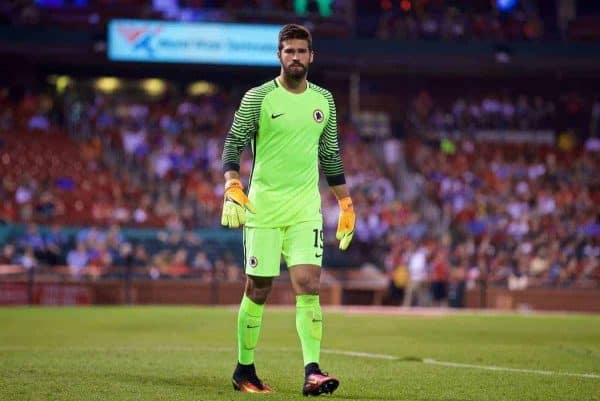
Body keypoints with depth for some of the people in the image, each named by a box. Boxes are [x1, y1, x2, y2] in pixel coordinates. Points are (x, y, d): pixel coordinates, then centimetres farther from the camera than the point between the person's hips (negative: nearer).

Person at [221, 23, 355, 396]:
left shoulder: (323, 100, 9)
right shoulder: (258, 97, -3)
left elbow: (331, 156, 17)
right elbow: (233, 145, -3)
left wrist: (346, 205, 14)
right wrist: (233, 190, -18)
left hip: (306, 210, 3)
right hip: (262, 208, -2)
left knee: (309, 287, -11)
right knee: (258, 291, 3)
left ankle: (312, 372, -15)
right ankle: (244, 370, 18)